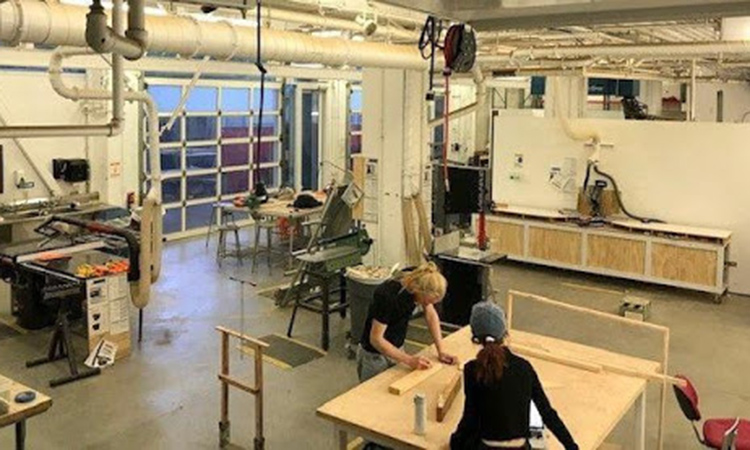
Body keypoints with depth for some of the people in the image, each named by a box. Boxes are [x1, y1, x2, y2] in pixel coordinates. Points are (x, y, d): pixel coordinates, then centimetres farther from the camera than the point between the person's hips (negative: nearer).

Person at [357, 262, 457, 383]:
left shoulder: (418, 281, -14)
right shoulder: (388, 296, -32)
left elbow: (431, 315, 0)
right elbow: (376, 339, -26)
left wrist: (441, 351, -6)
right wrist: (410, 360, -27)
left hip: (396, 349, 6)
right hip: (374, 356, -6)